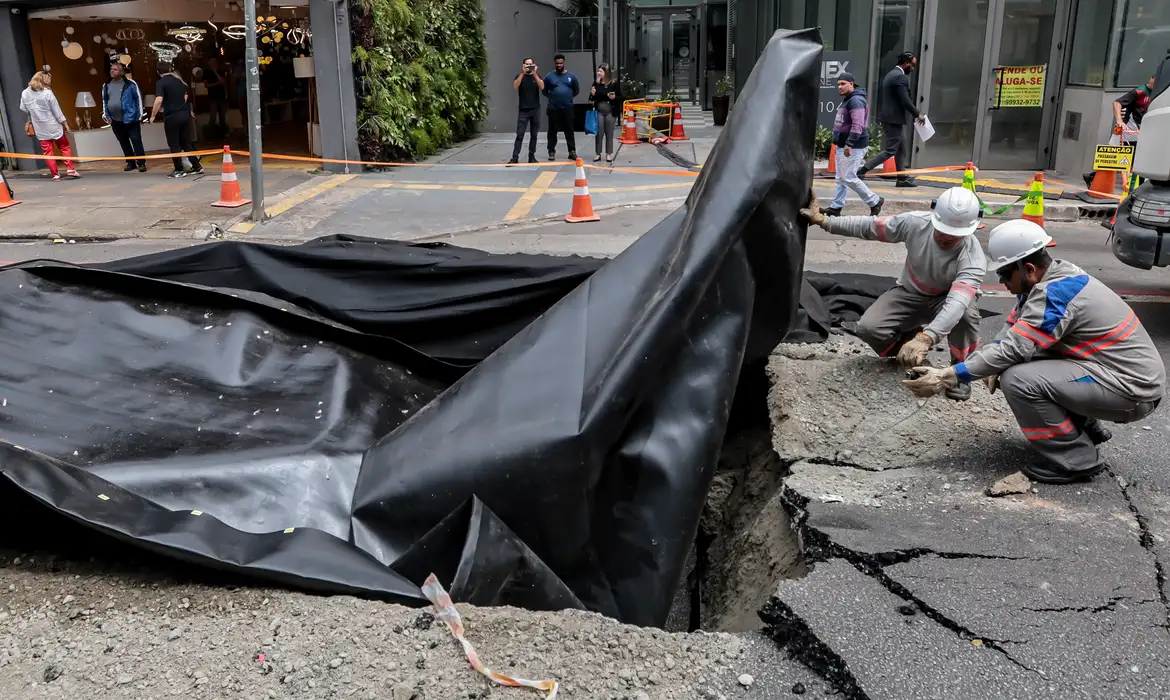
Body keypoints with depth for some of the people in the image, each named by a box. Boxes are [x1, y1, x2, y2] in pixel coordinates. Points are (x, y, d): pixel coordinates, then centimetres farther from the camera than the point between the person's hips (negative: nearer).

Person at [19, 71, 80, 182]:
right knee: (64, 147, 11)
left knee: (47, 151, 6)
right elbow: (57, 111, -11)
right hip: (53, 126, -3)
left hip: (39, 128, 3)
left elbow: (23, 109, 10)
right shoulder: (47, 93, -14)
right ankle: (70, 169, 5)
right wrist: (65, 123, -1)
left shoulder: (25, 93, 0)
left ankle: (55, 174, 5)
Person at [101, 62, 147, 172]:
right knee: (123, 142, 11)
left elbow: (138, 98, -4)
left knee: (136, 141, -5)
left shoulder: (130, 84, -7)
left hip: (130, 119, -5)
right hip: (115, 120, 6)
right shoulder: (106, 85, 8)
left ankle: (141, 163, -1)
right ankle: (130, 162, 19)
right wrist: (106, 115, 11)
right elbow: (104, 101, 17)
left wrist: (139, 115, -7)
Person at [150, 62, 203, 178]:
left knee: (174, 144, 3)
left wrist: (153, 115, -10)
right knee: (186, 142, 14)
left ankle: (179, 170, 4)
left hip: (171, 116, -6)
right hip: (184, 113, 6)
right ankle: (197, 166, 14)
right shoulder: (179, 80, 11)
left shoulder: (161, 83, -9)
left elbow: (159, 100, -20)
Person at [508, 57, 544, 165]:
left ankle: (531, 156, 14)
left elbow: (542, 87, -12)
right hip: (523, 110, -2)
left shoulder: (537, 75, 6)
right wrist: (523, 73, -24)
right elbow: (515, 86, -17)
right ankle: (515, 158, -8)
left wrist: (534, 74, -22)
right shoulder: (520, 75, 1)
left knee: (534, 135, 6)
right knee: (519, 135, -6)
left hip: (535, 110, 2)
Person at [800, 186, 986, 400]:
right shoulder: (915, 222, -25)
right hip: (909, 293, 3)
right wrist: (823, 220, -18)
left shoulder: (974, 258, -33)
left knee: (966, 312, -38)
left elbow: (956, 303, -49)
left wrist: (925, 338, -65)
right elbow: (868, 226, -12)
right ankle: (913, 354, 8)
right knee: (868, 328, -23)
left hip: (946, 300, -2)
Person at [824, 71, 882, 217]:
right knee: (841, 178, 11)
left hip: (853, 147, -10)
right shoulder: (847, 100, 16)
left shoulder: (856, 101, -17)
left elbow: (858, 125, -27)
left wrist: (849, 144, -32)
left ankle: (875, 202, 4)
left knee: (848, 178, -8)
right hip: (842, 145, 10)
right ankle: (836, 207, 16)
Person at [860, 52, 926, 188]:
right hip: (894, 119, -11)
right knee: (889, 151, -7)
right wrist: (918, 114, -7)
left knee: (901, 149, 15)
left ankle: (903, 178, 18)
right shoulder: (900, 77, -16)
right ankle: (862, 170, -9)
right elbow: (905, 100, -19)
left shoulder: (890, 74, 15)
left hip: (888, 117, 11)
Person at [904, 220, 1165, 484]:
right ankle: (1087, 428, 21)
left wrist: (946, 378, -26)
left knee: (1017, 380, -23)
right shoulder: (1052, 277, 5)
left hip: (1132, 386, -10)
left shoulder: (1055, 293, -23)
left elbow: (1013, 348, -28)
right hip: (1120, 370, 10)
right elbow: (1013, 328, 9)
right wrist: (994, 367, -9)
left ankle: (1076, 459, -8)